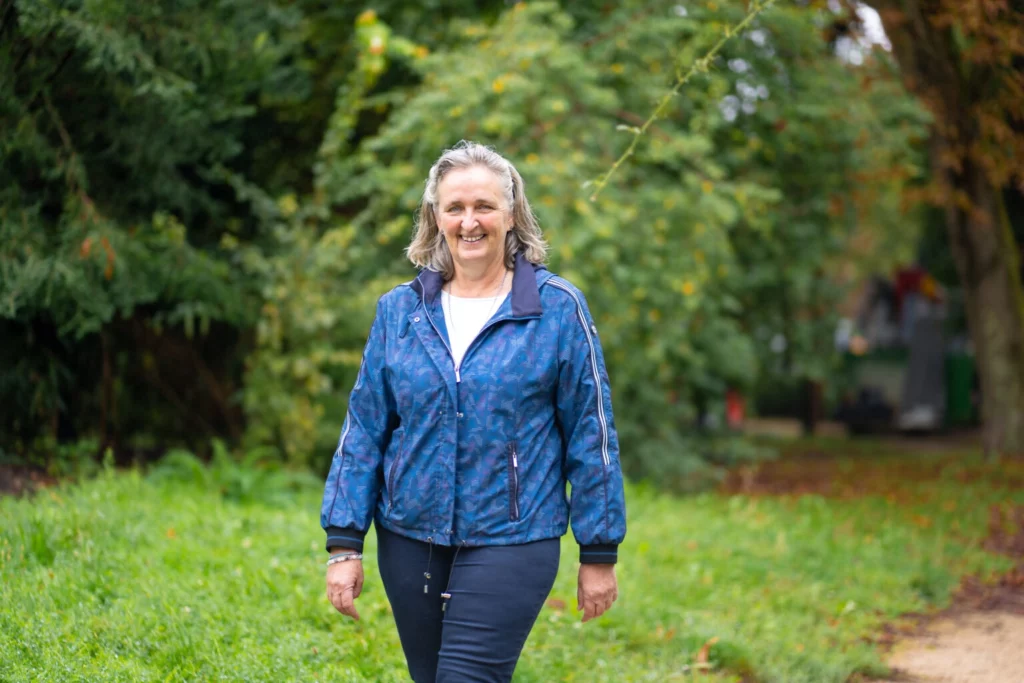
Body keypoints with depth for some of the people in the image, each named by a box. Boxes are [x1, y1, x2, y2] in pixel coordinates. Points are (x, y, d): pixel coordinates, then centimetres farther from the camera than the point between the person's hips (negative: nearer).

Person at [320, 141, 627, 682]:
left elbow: (590, 432, -1)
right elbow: (364, 429, 7)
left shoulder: (557, 308, -3)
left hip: (510, 541, -4)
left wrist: (599, 554, -1)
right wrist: (344, 543, 2)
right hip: (410, 541, 4)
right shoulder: (400, 310, 6)